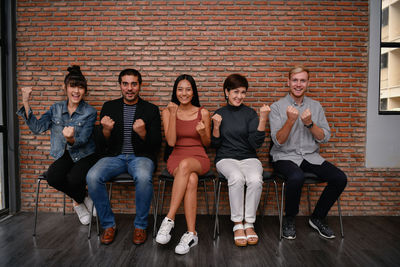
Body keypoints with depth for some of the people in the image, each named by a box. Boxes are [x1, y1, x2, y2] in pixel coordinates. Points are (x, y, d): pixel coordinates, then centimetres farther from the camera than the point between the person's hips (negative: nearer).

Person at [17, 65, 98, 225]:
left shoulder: (90, 112, -6)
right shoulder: (56, 109, 7)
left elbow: (82, 140, -15)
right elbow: (37, 127, -2)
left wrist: (71, 139, -39)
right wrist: (26, 103, -7)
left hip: (85, 155, -3)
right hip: (64, 156, 3)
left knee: (74, 179, -31)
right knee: (52, 177, -27)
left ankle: (78, 202, 7)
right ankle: (82, 199, 1)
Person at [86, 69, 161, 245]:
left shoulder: (151, 109, 5)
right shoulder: (109, 107, 10)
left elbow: (156, 145, 1)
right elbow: (102, 144, 8)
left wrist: (142, 133, -20)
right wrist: (106, 130, -15)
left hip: (141, 156, -2)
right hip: (115, 156, 3)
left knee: (144, 177, -35)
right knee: (92, 177, -26)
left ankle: (140, 226, -11)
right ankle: (108, 224, -5)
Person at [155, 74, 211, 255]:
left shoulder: (203, 113, 6)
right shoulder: (168, 112, 6)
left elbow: (207, 144, 11)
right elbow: (171, 142, -5)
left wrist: (202, 133, -12)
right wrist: (173, 115, -11)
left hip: (199, 158, 0)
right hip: (176, 157, 0)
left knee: (185, 165, -38)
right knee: (191, 179, -35)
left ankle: (169, 220, -33)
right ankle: (191, 234, -29)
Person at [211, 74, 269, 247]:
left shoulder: (250, 113, 6)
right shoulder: (220, 114, 8)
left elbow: (256, 143, -4)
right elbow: (215, 144, 8)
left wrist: (263, 119, -13)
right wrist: (216, 127, -9)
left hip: (248, 158, 1)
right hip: (226, 159, 0)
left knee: (255, 179, -31)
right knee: (237, 178, -33)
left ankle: (249, 224, -13)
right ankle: (238, 224, -17)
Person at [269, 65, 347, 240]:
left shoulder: (315, 106, 10)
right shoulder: (277, 107, -2)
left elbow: (324, 138, 3)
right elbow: (278, 141, -10)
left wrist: (309, 123, -14)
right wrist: (290, 120, -25)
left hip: (311, 156, 5)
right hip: (285, 156, -4)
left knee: (340, 178, -16)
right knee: (297, 177, -35)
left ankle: (317, 218, 7)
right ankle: (289, 220, -6)